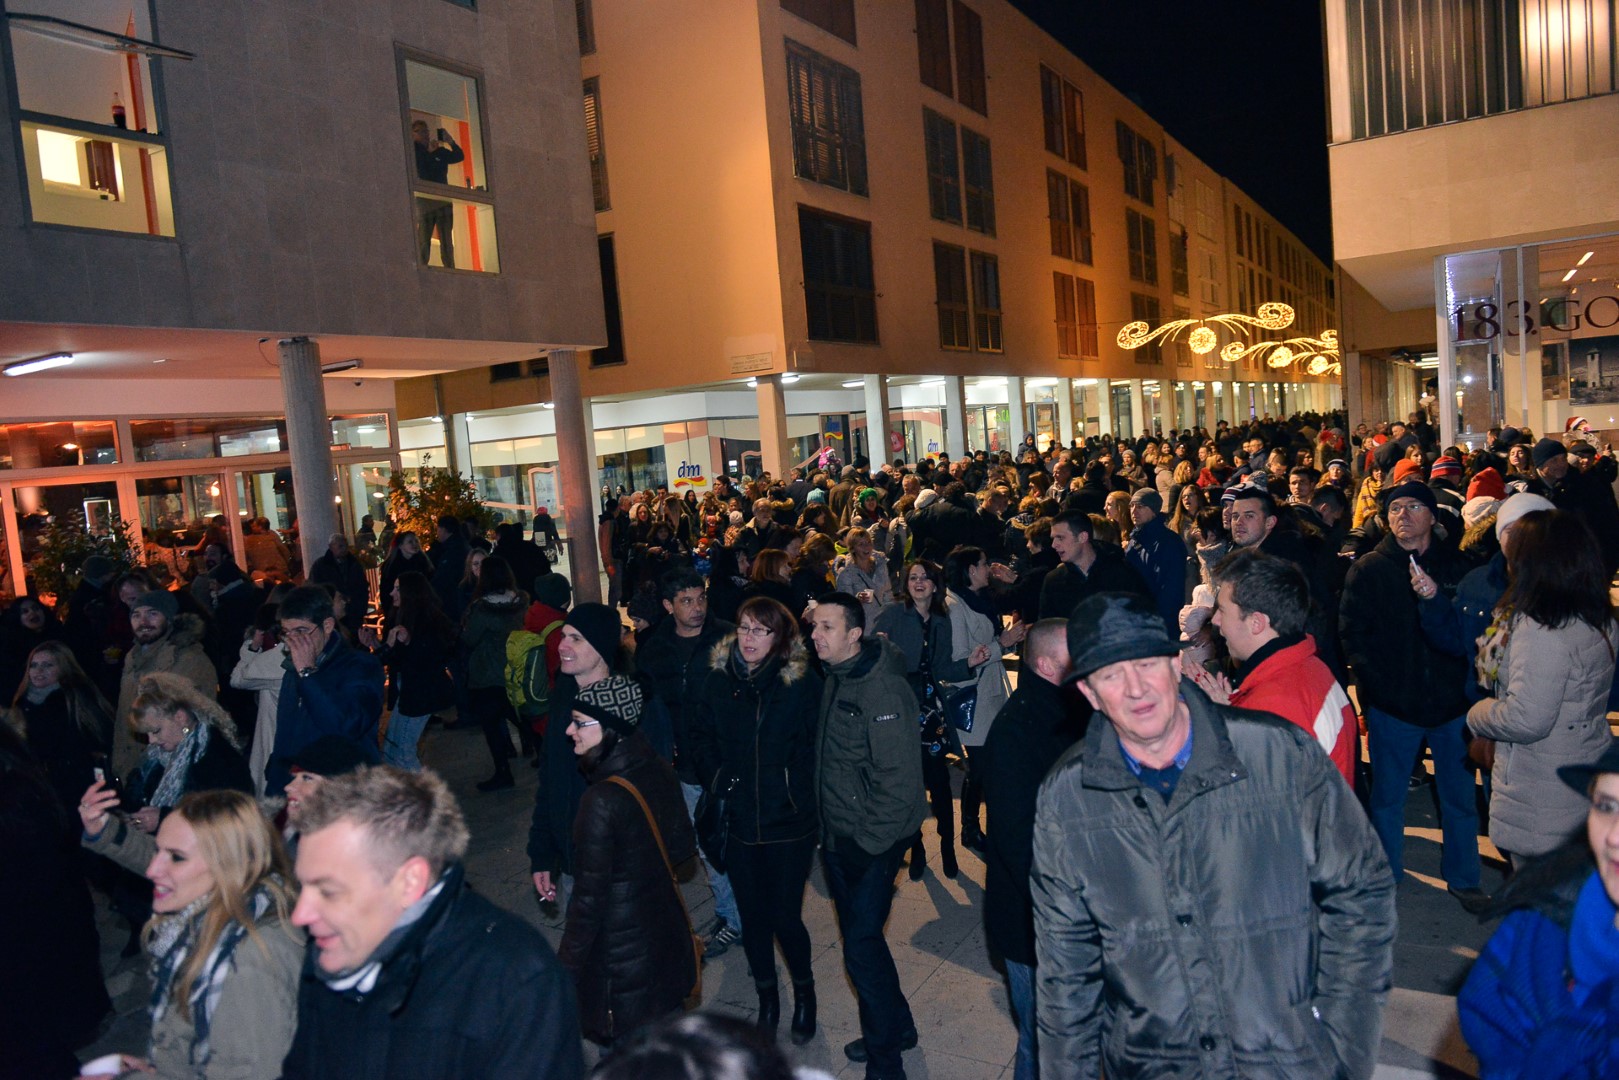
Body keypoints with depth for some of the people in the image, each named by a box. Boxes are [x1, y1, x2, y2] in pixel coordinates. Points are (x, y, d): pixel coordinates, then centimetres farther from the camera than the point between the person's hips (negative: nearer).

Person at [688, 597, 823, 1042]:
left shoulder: (803, 683, -10)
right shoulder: (717, 680, -4)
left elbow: (820, 744, -3)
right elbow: (699, 734, 9)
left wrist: (799, 788, -10)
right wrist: (715, 778, -2)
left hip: (791, 822, -2)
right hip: (738, 821, 3)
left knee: (786, 917, 2)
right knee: (753, 917, 13)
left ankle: (804, 992, 32)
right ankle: (767, 1000, 36)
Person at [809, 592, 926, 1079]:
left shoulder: (883, 690, -22)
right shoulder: (834, 681, 6)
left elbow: (898, 779, -24)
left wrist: (869, 842, -18)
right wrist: (831, 831, 13)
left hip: (871, 843, -9)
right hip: (838, 838, 9)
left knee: (861, 947, -1)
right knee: (860, 935, 20)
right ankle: (896, 1026, 40)